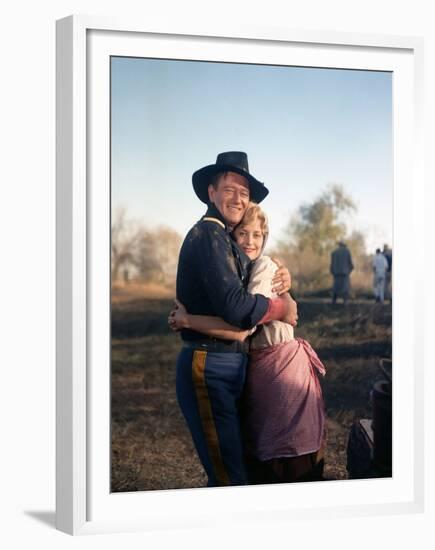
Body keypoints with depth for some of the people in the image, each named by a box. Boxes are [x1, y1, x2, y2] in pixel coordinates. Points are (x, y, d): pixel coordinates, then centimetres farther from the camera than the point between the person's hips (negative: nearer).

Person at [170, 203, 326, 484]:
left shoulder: (265, 268, -19)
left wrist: (186, 320, -22)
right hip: (257, 365, 8)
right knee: (258, 449, 18)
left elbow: (240, 330, -28)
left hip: (282, 363, -8)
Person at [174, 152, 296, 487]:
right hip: (211, 367, -10)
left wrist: (280, 281, 3)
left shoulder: (225, 238, 17)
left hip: (229, 366, 10)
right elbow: (235, 308, -24)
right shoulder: (209, 234, -14)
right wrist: (282, 307, -8)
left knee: (231, 467, 20)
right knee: (231, 477, -8)